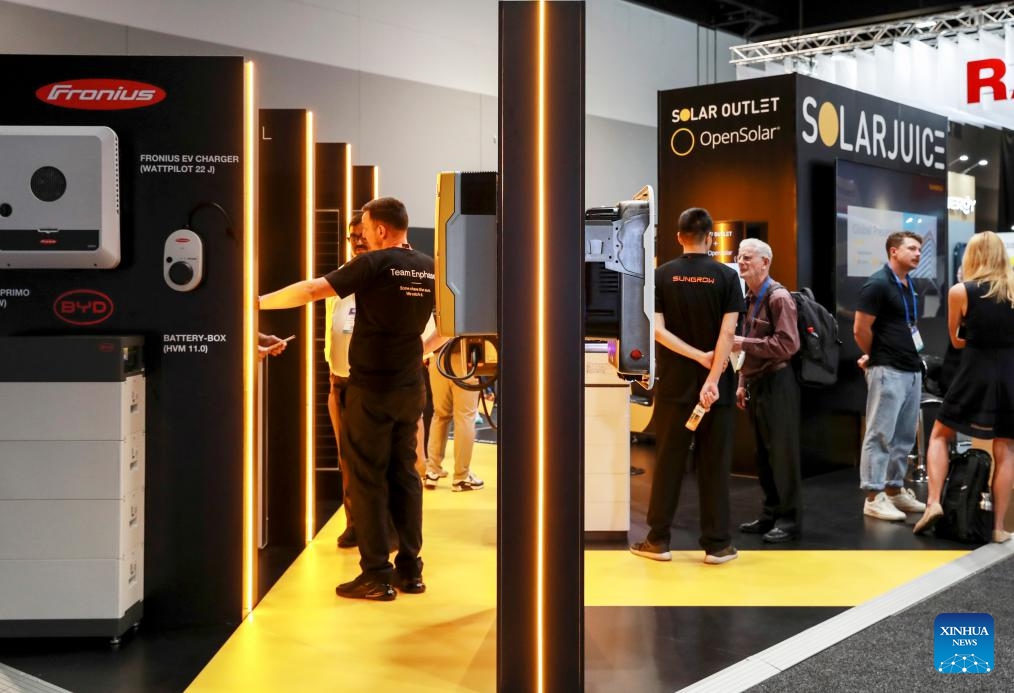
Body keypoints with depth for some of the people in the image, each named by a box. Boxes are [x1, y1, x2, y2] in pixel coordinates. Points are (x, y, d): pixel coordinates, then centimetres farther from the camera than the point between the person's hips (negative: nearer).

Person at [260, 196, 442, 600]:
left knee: (367, 479, 1)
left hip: (371, 388, -6)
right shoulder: (430, 269, 6)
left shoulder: (374, 264, -12)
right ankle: (410, 570, 15)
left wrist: (257, 302, -9)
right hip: (410, 388, 6)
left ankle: (377, 575, 3)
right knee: (404, 475, 12)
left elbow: (311, 290, -17)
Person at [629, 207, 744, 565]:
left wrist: (698, 356, -9)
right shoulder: (726, 276, -3)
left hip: (674, 384, 1)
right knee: (714, 465, 5)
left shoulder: (662, 275, 0)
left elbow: (657, 329, -8)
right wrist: (712, 378, -15)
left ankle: (658, 540, 13)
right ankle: (716, 544, 10)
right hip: (716, 385, -1)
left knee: (668, 462, 7)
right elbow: (727, 332, -12)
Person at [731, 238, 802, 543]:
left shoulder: (778, 297, -12)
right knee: (764, 454, 13)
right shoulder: (749, 298, 14)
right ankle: (770, 514, 22)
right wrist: (743, 383, 18)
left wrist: (744, 344, -20)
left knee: (782, 454, -2)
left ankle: (789, 519, 7)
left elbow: (788, 343, -20)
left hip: (776, 383, -8)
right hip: (756, 384, 8)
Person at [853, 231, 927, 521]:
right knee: (880, 434, -5)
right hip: (888, 370, -9)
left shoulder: (911, 285, 14)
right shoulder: (878, 284, -12)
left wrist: (912, 353, 14)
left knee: (904, 436, 13)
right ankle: (873, 497, -2)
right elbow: (860, 329, -13)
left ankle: (895, 490, 22)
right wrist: (875, 356, 1)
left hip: (912, 369, 9)